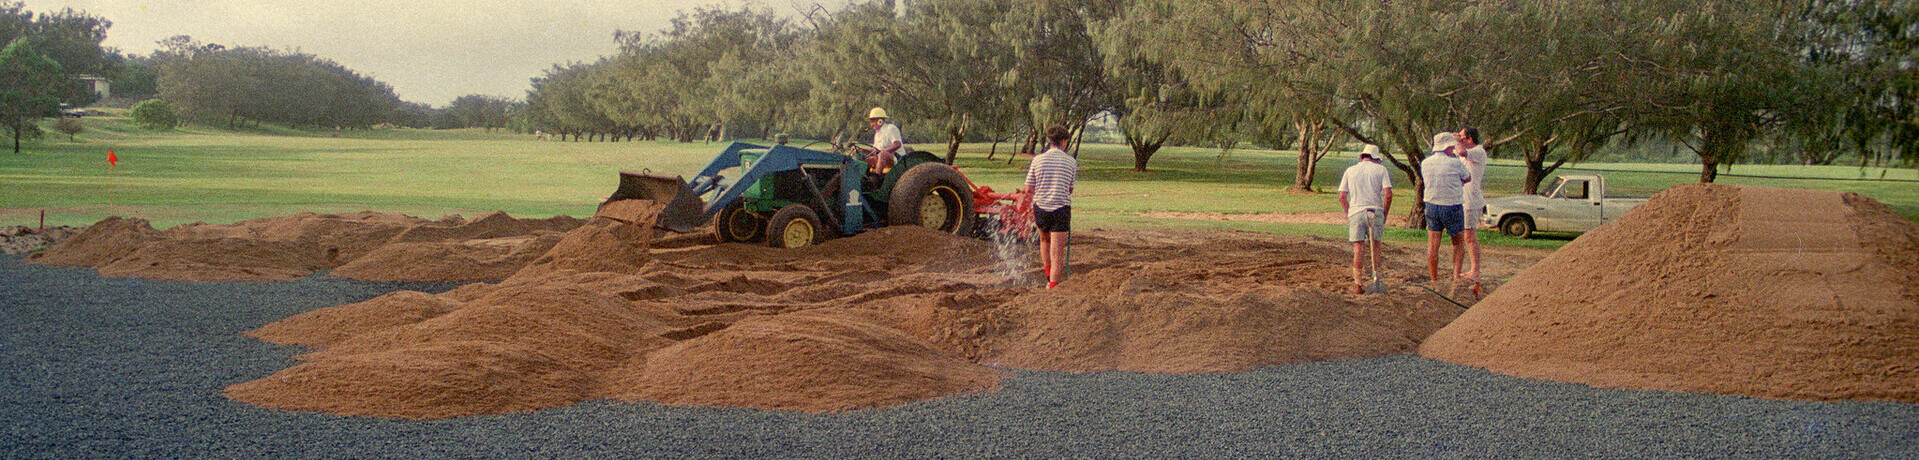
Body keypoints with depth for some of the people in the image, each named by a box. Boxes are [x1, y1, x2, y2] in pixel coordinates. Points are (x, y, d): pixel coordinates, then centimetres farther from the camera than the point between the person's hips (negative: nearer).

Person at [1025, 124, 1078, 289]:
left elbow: (1029, 188, 0)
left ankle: (1048, 277, 27)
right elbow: (1070, 189, 6)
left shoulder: (1038, 160, -1)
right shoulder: (1071, 162, -1)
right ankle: (1053, 285, -6)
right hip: (1061, 208, -2)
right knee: (1057, 252, -1)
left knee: (1045, 240, 28)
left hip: (1040, 207, 2)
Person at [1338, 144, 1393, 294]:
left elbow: (1342, 196, 6)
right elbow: (1388, 194, -5)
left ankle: (1358, 283, -6)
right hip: (1375, 211, -1)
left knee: (1358, 248, 0)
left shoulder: (1350, 171, 10)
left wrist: (1348, 214, 16)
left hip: (1356, 212, 1)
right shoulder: (1381, 169, 4)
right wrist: (1385, 214, 6)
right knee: (1375, 247, 12)